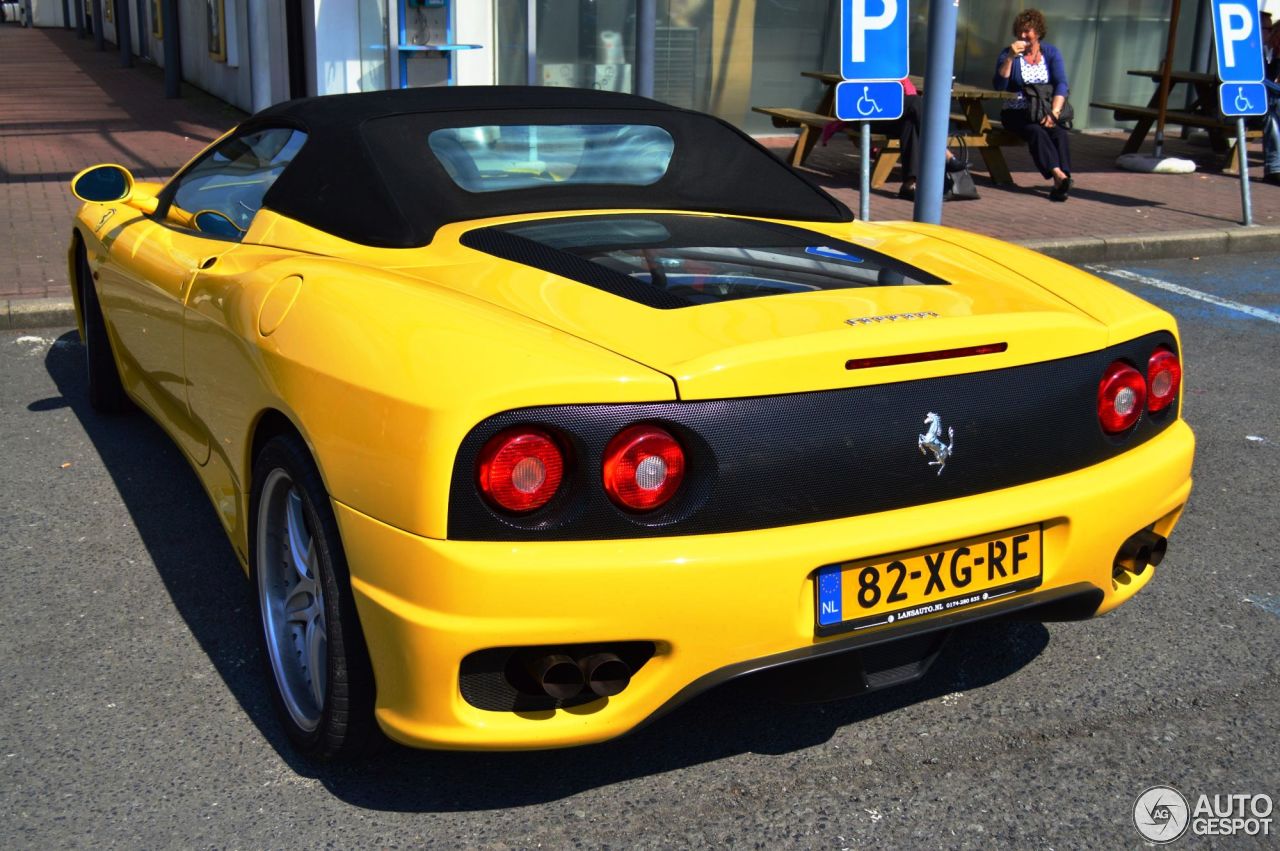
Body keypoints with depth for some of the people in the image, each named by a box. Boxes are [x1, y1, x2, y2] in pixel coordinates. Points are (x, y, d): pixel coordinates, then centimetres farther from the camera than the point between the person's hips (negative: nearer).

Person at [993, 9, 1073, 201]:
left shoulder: (1052, 53, 10)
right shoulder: (1008, 53, 6)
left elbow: (1061, 85, -2)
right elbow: (999, 86, -8)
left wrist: (1054, 112, -18)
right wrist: (1010, 58, -17)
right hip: (1016, 113, -2)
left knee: (1061, 133, -29)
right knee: (1036, 132, -32)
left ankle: (1062, 181, -40)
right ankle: (1058, 174, -47)